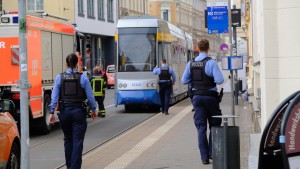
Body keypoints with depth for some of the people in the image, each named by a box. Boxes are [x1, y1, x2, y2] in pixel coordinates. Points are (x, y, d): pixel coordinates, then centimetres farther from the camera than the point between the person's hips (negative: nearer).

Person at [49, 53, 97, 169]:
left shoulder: (59, 77, -1)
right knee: (77, 141, 0)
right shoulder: (83, 77, -4)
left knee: (68, 139, 19)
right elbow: (90, 96, 0)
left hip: (64, 112, 2)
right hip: (79, 111, -2)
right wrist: (93, 110, 13)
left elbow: (54, 97, -3)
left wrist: (52, 112, 1)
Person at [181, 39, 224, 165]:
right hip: (210, 97, -3)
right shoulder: (211, 62, -13)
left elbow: (184, 80, 5)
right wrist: (212, 78, 1)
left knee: (201, 127, 5)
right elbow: (220, 80, -20)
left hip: (197, 97, 3)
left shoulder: (191, 63, 2)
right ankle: (212, 153, 12)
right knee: (214, 125, 13)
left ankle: (204, 157, 1)